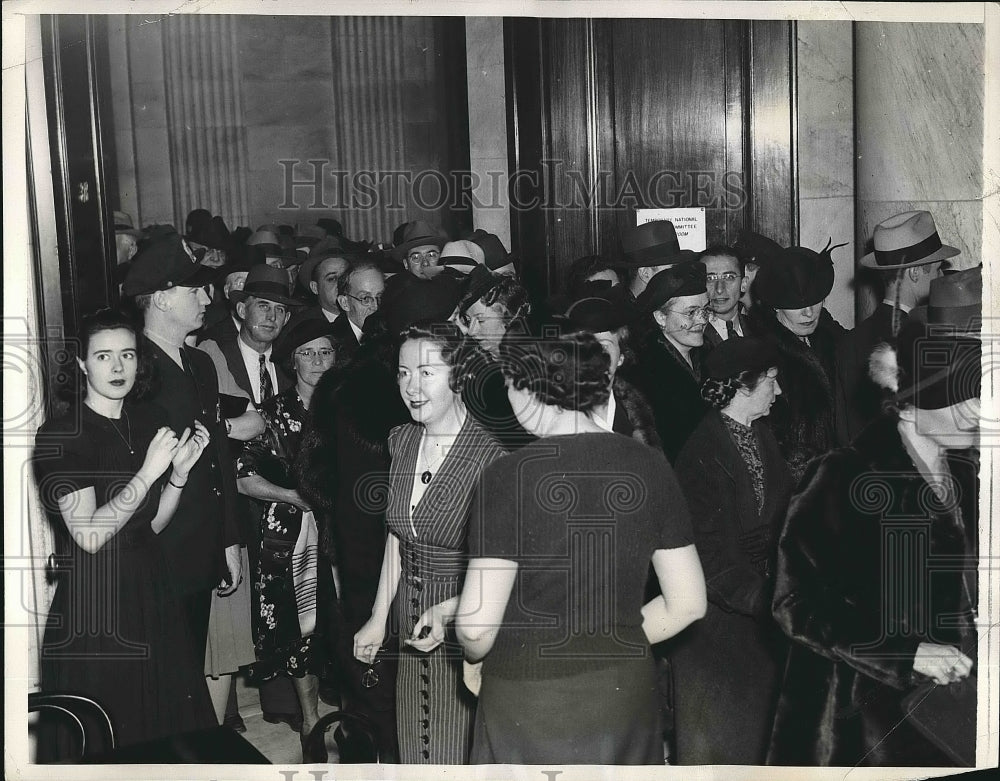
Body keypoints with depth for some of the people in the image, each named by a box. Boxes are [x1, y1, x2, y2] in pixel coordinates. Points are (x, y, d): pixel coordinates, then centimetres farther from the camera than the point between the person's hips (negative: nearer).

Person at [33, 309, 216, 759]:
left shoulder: (150, 422, 5)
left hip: (152, 590, 6)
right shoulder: (60, 436, -13)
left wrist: (180, 470, -5)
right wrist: (149, 471, -22)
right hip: (94, 601, -6)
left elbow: (152, 524, 10)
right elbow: (90, 535, -20)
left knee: (167, 725, 15)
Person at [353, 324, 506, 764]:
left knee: (459, 752, 8)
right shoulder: (401, 441, 1)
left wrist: (448, 611, -29)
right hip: (409, 623, 6)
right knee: (414, 748, 20)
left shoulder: (489, 456, -20)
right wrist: (379, 618, 10)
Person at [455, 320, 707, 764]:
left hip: (529, 704, -4)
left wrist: (475, 656, 4)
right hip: (626, 697, 4)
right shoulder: (649, 467, -3)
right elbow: (688, 603, 2)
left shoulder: (508, 478, -17)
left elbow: (476, 625, -17)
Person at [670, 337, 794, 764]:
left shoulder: (764, 436, 3)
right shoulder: (701, 450, -21)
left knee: (757, 713, 20)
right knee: (715, 721, 11)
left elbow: (780, 514, 4)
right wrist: (754, 596, -19)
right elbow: (708, 548, -21)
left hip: (763, 598, 7)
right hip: (719, 609, -7)